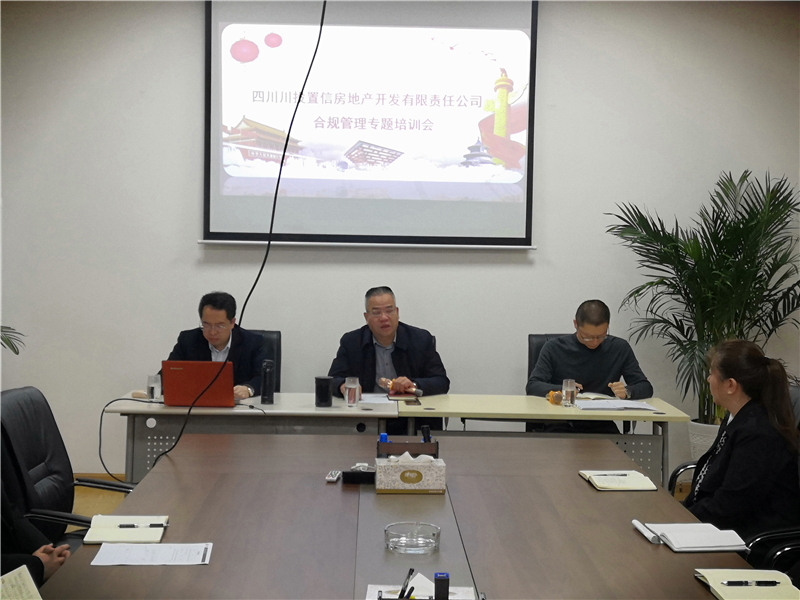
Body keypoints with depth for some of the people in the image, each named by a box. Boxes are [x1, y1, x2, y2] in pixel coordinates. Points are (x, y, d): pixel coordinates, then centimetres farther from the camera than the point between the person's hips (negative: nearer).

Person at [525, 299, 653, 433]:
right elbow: (531, 386, -3)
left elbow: (646, 388, 7)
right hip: (562, 425, -2)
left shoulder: (620, 348, 6)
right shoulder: (554, 348, 2)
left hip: (602, 426, 2)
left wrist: (627, 391, -16)